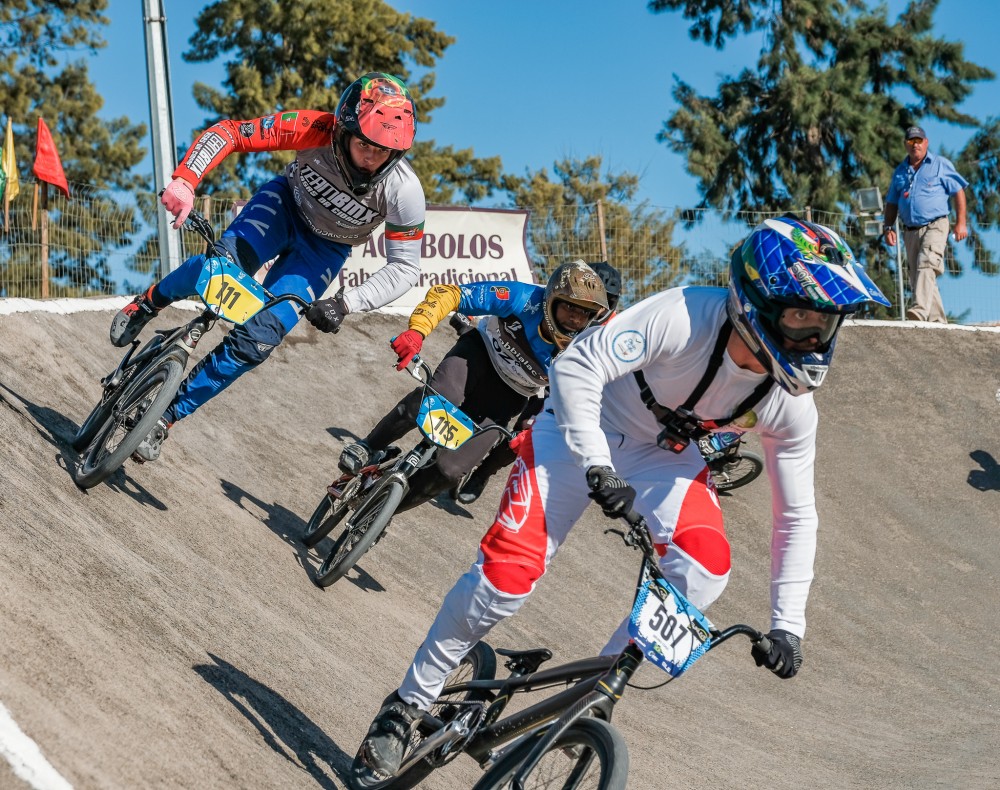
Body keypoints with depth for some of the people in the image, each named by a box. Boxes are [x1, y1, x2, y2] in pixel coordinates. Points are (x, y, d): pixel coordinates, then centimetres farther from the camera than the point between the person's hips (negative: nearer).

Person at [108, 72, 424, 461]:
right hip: (287, 204, 0)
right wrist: (184, 180, -45)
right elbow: (225, 133, -29)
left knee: (256, 339, -15)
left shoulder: (404, 192, -31)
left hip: (324, 249, 0)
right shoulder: (315, 129, -32)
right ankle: (149, 302, 2)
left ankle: (167, 415, -1)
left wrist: (346, 302, -31)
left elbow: (404, 268, -19)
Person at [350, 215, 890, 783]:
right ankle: (408, 706, 4)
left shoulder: (791, 406, -19)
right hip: (586, 425, -4)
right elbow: (576, 368, -33)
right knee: (509, 571, -16)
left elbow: (798, 518, -8)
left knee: (707, 568, -25)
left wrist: (788, 626, -13)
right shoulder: (683, 317, -35)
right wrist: (598, 469, -41)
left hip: (666, 455, 4)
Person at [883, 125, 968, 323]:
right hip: (910, 231, 6)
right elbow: (891, 203, 22)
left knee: (926, 265, -26)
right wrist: (888, 227, 8)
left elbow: (958, 192, 4)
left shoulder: (940, 165, 5)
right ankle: (938, 320, 10)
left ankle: (919, 311, -40)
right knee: (916, 276, 4)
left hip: (935, 226, -6)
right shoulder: (900, 171, 17)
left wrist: (960, 223, -5)